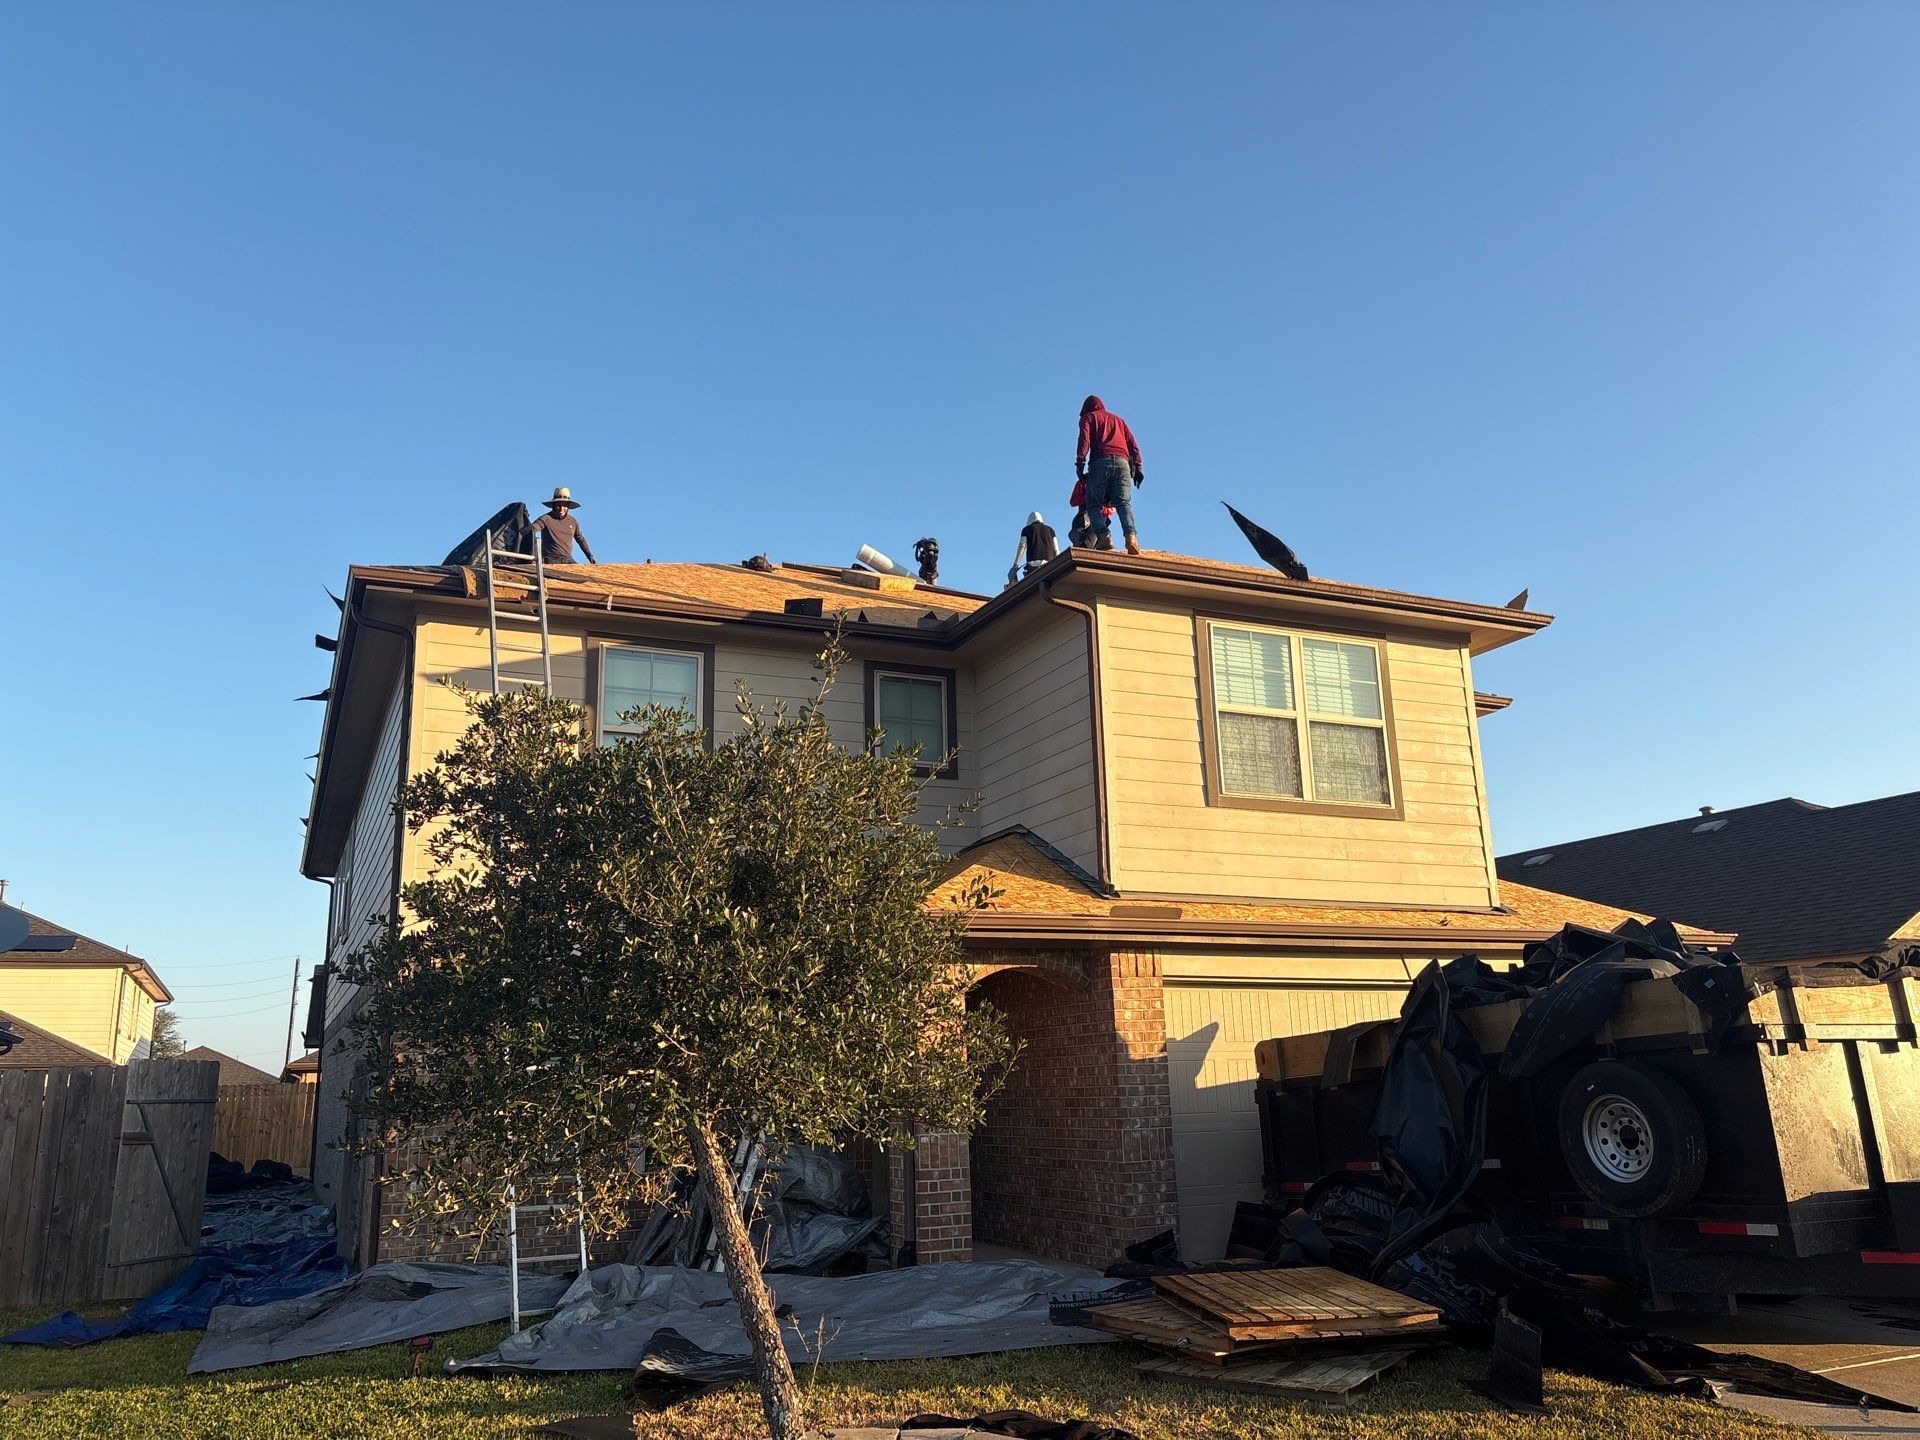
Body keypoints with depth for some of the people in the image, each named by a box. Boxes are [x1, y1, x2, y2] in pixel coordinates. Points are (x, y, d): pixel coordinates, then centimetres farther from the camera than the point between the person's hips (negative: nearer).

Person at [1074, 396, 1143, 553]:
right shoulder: (1118, 419, 33)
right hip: (1122, 462, 3)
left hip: (1101, 461, -3)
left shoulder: (1088, 417, 19)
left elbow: (1084, 439, -1)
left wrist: (1080, 463, -9)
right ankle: (1131, 535, -31)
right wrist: (1137, 467, 15)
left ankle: (1104, 535, -25)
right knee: (1123, 503, -6)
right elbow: (1133, 444, 21)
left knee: (1093, 504, -1)